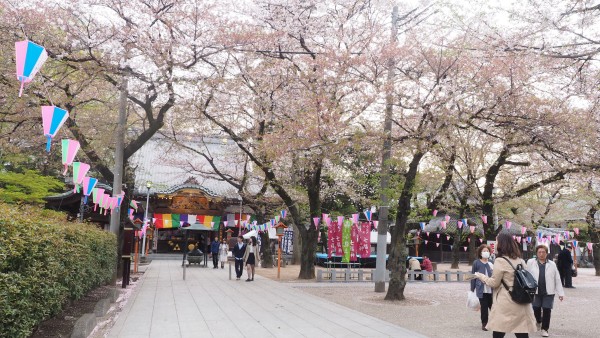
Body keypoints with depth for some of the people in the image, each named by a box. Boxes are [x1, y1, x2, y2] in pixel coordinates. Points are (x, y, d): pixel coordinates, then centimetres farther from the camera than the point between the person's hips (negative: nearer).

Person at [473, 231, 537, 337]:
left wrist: (480, 276, 6)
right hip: (521, 304, 7)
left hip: (505, 305, -6)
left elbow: (494, 283, -7)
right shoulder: (521, 261, 13)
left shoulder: (500, 261, -9)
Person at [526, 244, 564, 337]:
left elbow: (557, 280, 5)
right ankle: (538, 322, 38)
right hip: (535, 291, 0)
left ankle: (544, 329, 15)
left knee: (547, 310, 0)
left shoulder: (552, 264, 3)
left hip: (548, 292, 1)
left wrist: (560, 293, 2)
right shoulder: (531, 263, -2)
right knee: (536, 309, 6)